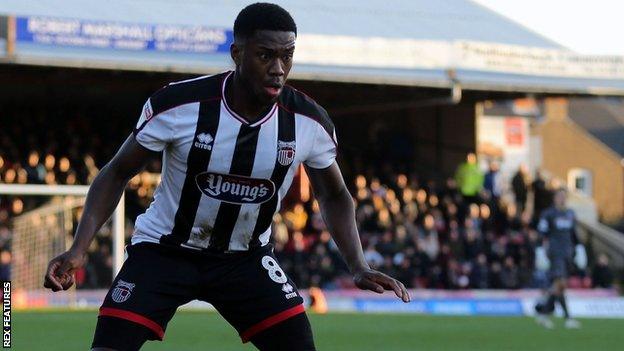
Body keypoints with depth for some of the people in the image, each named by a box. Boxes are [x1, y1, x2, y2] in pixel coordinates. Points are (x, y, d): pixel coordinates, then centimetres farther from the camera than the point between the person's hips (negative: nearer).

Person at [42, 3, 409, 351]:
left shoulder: (310, 122, -14)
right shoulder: (178, 104, -22)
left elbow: (334, 196, 5)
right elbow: (117, 174, -9)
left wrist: (360, 267, -10)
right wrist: (78, 250, -21)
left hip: (246, 257, 2)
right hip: (164, 249, -2)